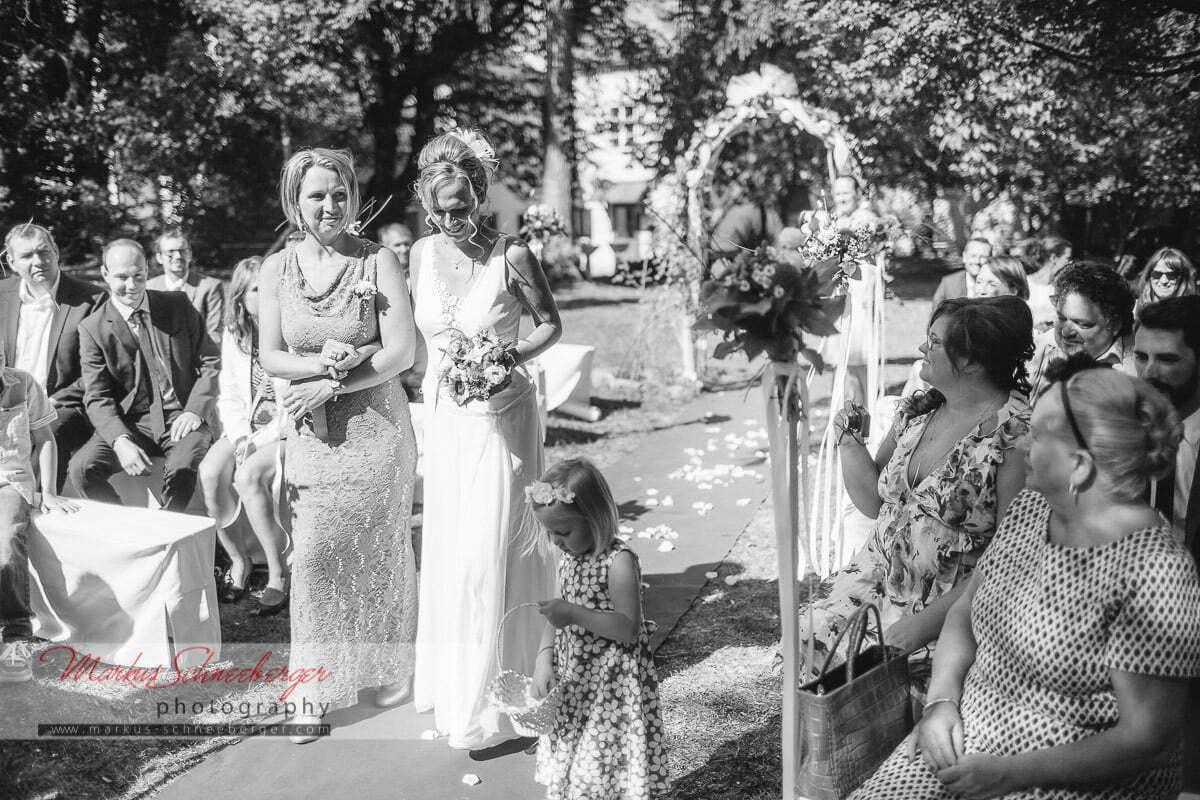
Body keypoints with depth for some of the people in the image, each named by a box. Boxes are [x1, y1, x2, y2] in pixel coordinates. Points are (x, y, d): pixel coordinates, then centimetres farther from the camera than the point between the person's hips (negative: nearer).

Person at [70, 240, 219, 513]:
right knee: (81, 468, -25)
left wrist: (195, 410, -9)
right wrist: (120, 440, -22)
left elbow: (210, 361, 7)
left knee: (183, 467, -33)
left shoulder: (178, 306, 5)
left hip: (181, 418, -1)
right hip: (130, 422, 1)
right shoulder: (93, 328, 2)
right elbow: (97, 398, -3)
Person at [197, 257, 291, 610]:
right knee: (209, 472, -24)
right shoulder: (233, 335, 9)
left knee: (248, 476, -31)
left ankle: (278, 572, -19)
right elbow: (229, 395, 13)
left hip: (287, 430, -5)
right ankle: (237, 560, -7)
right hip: (244, 430, 5)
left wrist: (260, 439, -18)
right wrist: (240, 436, -6)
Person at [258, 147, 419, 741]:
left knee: (380, 551, 11)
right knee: (314, 555, 3)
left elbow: (401, 352, -11)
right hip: (311, 431, 2)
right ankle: (317, 690, 16)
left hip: (376, 425, -2)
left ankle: (392, 668, 32)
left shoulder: (378, 262, -7)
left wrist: (331, 383, -16)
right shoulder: (277, 268, 2)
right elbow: (270, 357, 2)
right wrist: (319, 362, -17)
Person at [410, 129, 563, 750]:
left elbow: (550, 325, -4)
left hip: (500, 413, -5)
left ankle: (490, 702, 8)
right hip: (443, 411, 6)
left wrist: (513, 357, -18)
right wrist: (443, 366, 5)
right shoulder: (422, 253, 2)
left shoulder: (511, 255, -13)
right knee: (447, 547, 13)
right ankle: (451, 681, 31)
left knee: (489, 550, -5)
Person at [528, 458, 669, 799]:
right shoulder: (569, 557, 5)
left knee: (603, 773, -1)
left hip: (612, 687, -7)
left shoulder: (619, 562, -19)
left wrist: (575, 614, -28)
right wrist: (544, 659, -6)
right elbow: (558, 619, 10)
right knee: (568, 767, 15)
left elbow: (629, 629, -22)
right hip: (572, 681, 8)